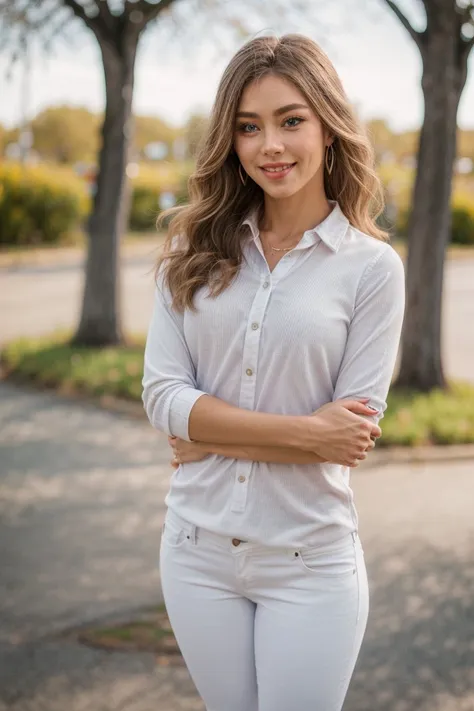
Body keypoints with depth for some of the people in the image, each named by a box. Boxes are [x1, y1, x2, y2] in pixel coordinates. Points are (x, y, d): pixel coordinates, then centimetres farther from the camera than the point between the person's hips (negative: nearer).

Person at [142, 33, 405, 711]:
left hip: (310, 560, -3)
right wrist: (302, 431, -16)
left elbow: (354, 431, -11)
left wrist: (211, 438, -12)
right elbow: (162, 395, -8)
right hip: (198, 550, 3)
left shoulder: (373, 267, -7)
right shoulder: (194, 252, 1)